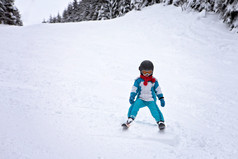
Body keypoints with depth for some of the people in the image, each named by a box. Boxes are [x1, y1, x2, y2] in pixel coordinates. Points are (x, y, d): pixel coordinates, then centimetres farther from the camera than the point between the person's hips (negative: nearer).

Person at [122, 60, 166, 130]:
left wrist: (161, 98, 5)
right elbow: (134, 89, 4)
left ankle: (160, 122, -11)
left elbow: (158, 90, 12)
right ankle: (129, 120, -26)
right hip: (141, 99, 0)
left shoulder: (154, 81, 6)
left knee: (155, 110, -25)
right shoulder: (138, 80, 3)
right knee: (134, 106, -28)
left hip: (151, 100, 0)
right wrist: (132, 97, -11)